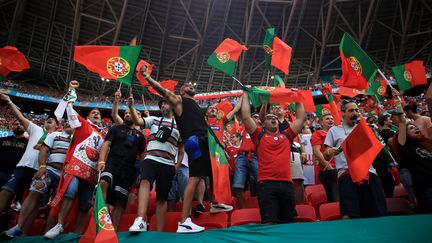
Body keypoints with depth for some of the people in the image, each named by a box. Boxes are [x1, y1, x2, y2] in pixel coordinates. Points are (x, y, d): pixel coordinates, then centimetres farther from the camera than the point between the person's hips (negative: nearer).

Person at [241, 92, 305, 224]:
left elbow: (301, 117, 25)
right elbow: (246, 116, 5)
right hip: (266, 183, -3)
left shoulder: (286, 135, 21)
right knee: (269, 223, -8)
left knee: (288, 223, 8)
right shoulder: (259, 136, 12)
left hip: (287, 183, 4)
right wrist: (246, 95, 14)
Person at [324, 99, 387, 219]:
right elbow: (326, 157, 9)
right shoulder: (334, 130, 12)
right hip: (346, 173, -3)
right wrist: (330, 152, -16)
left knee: (378, 212, 1)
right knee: (349, 215, -13)